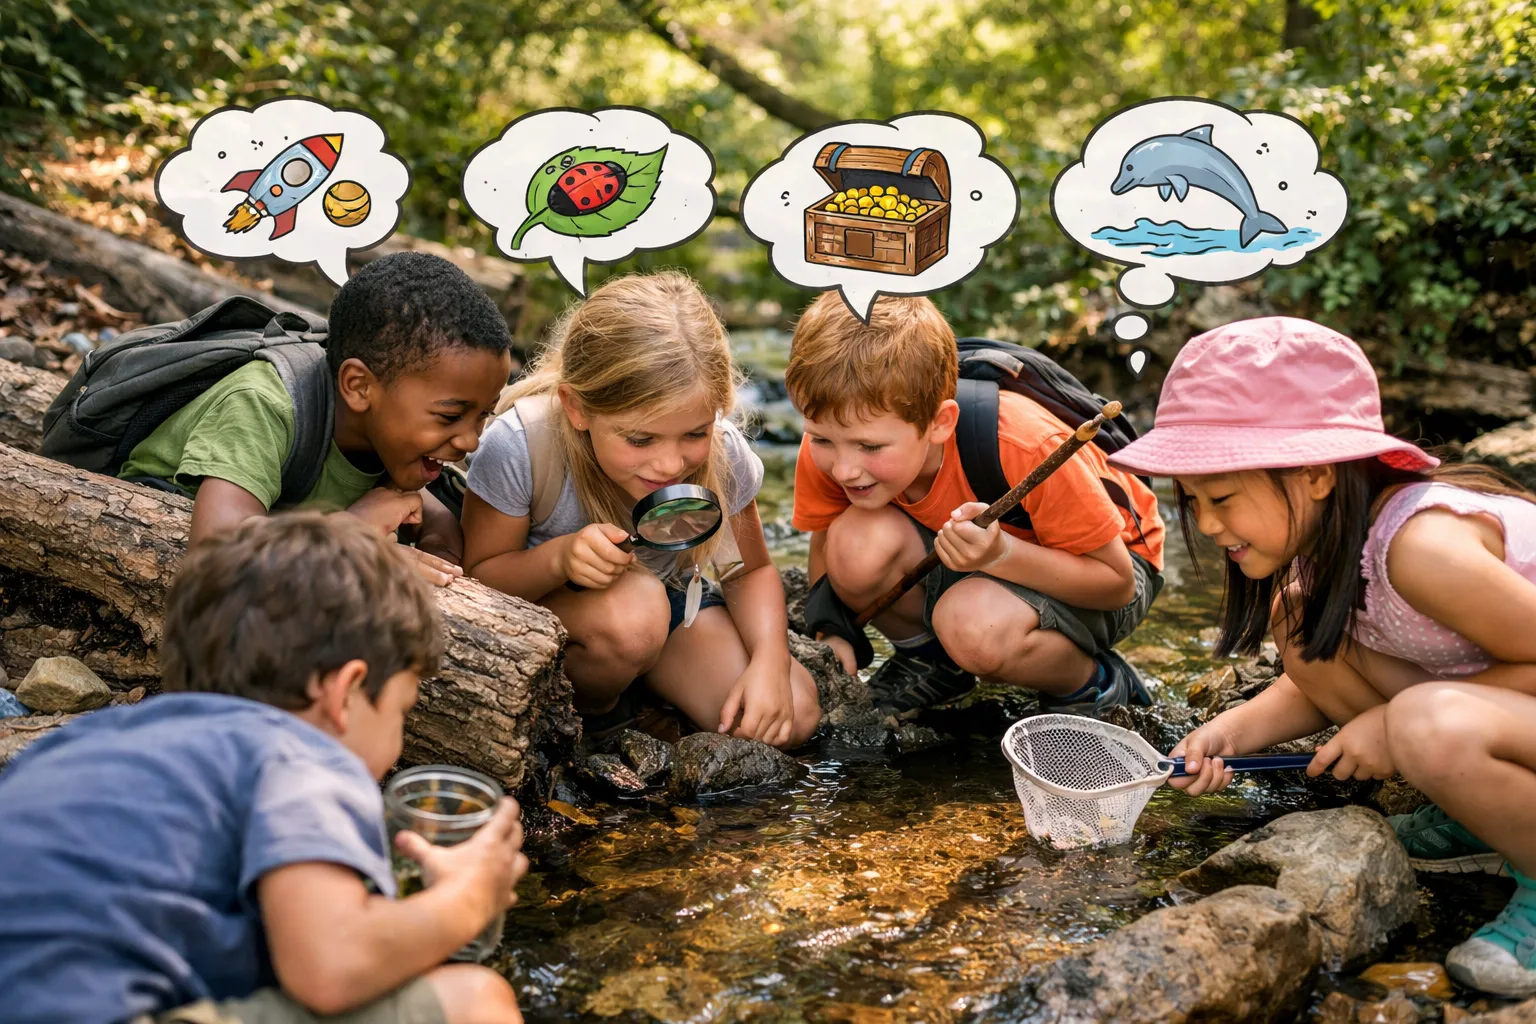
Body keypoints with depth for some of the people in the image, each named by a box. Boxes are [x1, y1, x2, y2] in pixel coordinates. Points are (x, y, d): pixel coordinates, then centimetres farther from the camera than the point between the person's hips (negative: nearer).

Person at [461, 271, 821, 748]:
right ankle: (585, 716, -5)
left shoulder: (722, 453, -22)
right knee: (632, 610, -38)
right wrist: (559, 558, -39)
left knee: (792, 718, -15)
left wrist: (769, 661, -23)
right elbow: (478, 576, -18)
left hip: (670, 593, 3)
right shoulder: (519, 447, -31)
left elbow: (751, 571, -5)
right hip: (542, 608, -3)